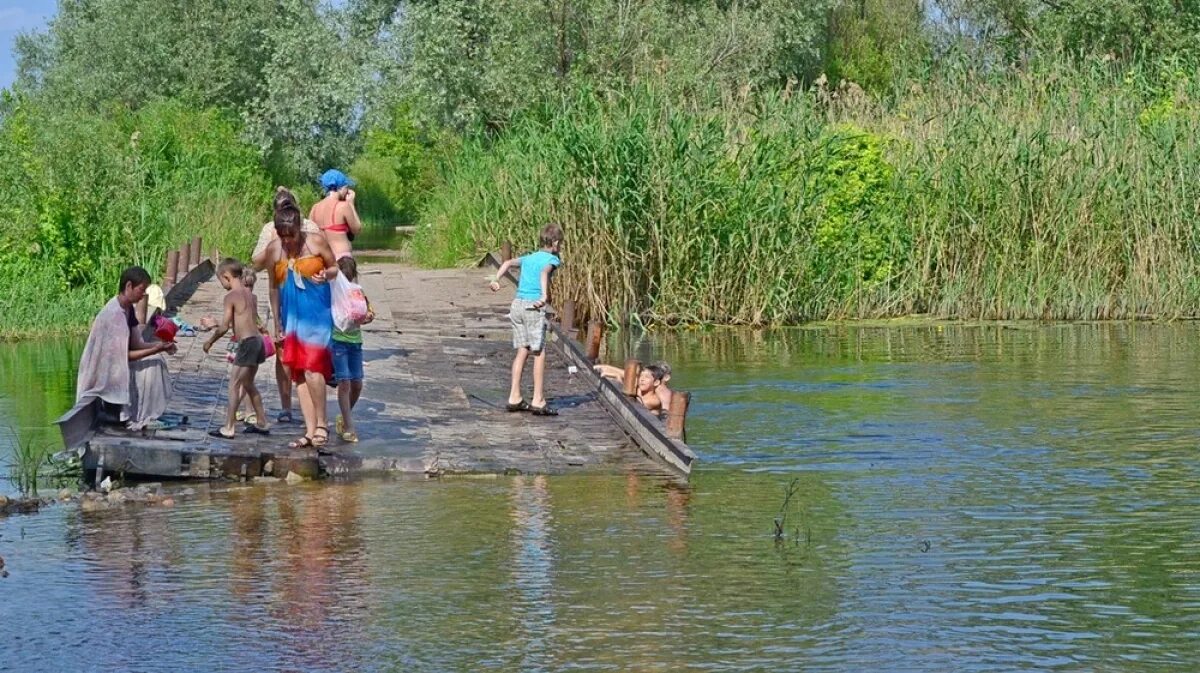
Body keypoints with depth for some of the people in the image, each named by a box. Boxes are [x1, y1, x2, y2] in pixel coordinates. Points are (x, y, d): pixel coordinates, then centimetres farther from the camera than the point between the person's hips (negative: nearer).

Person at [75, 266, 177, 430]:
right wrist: (154, 350, -28)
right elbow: (122, 356, -27)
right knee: (150, 367, -15)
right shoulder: (113, 313, -27)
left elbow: (135, 344, 5)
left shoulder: (128, 308, 2)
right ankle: (138, 419, -8)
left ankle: (148, 415, 10)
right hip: (105, 372, -9)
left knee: (156, 361, 8)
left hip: (116, 364, 9)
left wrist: (160, 345, -11)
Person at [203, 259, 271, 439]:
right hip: (257, 340, 9)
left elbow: (224, 327, -13)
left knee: (234, 384, -4)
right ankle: (261, 423, 27)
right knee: (247, 383, 21)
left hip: (247, 343, -9)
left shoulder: (231, 296, -11)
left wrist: (210, 341, 3)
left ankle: (229, 428, -4)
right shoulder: (250, 295, 14)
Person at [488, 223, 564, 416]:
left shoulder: (529, 257, 19)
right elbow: (545, 273, -21)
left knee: (522, 351, 12)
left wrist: (496, 280, 2)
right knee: (539, 353, -2)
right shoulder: (552, 259, -1)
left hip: (517, 304, 7)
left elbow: (508, 263, 11)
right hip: (534, 307, -7)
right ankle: (538, 401, -2)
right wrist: (544, 295, -33)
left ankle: (514, 398, 11)